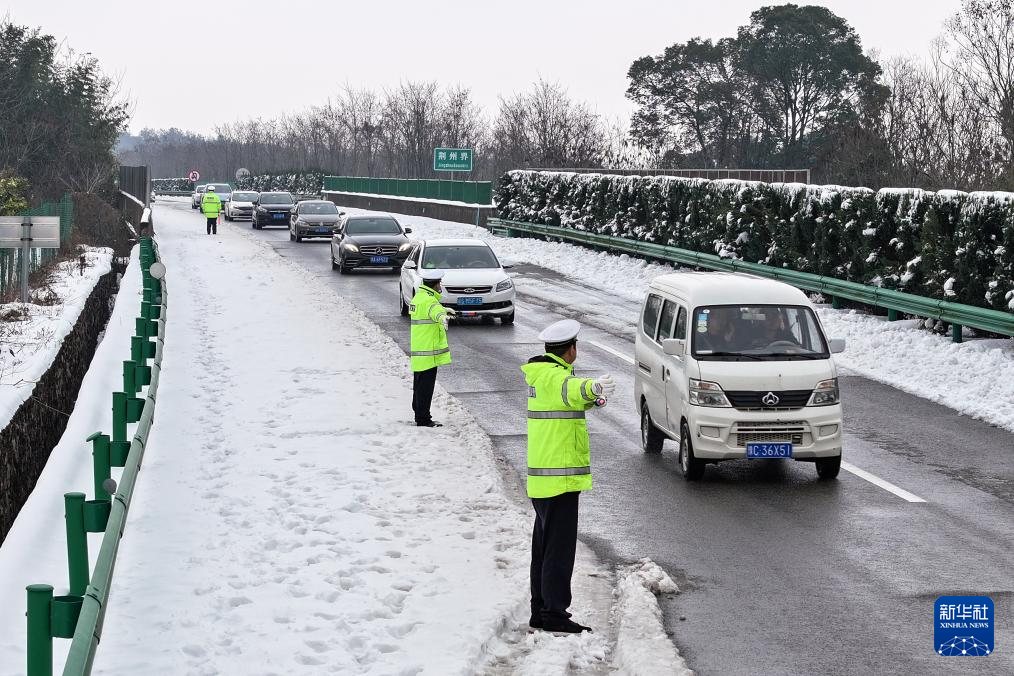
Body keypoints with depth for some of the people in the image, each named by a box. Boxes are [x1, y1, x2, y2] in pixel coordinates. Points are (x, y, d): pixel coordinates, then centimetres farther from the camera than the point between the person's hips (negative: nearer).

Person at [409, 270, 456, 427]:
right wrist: (443, 317, -63)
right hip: (428, 352, -10)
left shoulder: (418, 297, 13)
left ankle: (419, 414, 31)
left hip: (418, 351, 10)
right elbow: (435, 311, -43)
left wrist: (445, 310, 51)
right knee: (426, 385, -6)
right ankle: (423, 419, -3)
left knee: (419, 383, 19)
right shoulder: (429, 300, -19)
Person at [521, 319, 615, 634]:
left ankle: (540, 610, 22)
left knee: (544, 545, 15)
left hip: (541, 477, 10)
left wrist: (590, 397, 46)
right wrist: (594, 388, -61)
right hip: (560, 477, -10)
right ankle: (554, 613, -6)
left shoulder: (537, 374, 13)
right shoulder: (555, 376, -17)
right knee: (559, 547, -7)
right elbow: (573, 389, -42)